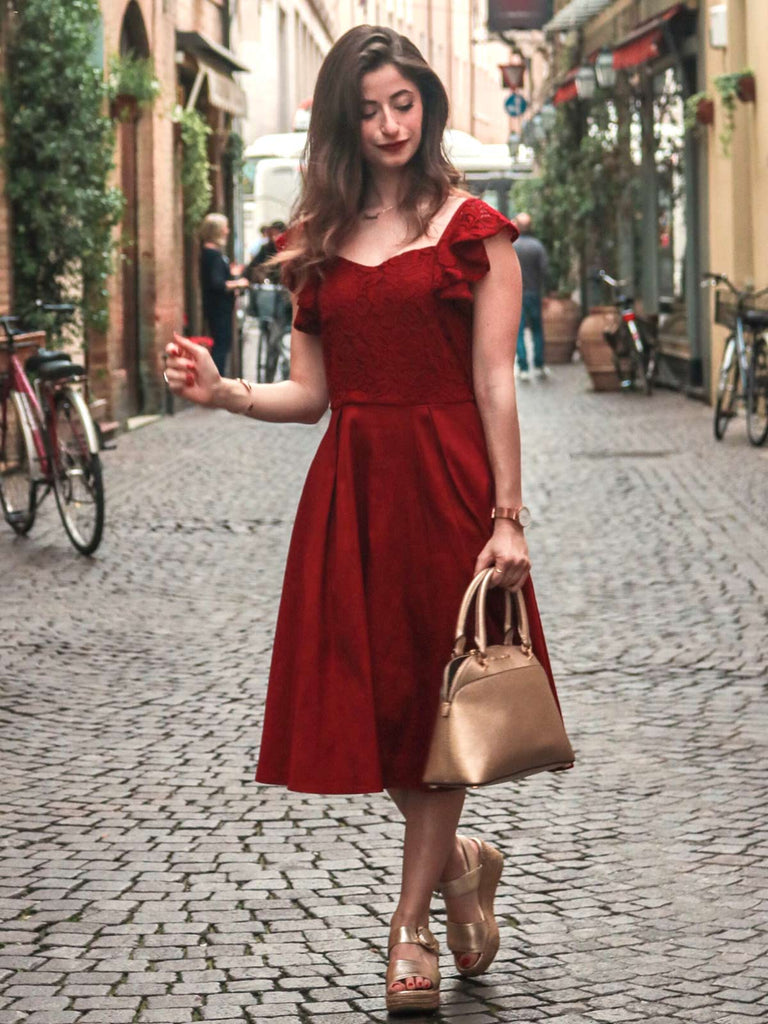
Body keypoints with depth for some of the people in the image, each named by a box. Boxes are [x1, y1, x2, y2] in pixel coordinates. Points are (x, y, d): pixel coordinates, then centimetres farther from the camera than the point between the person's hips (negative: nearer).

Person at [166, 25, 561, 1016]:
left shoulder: (473, 231, 0)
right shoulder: (320, 241, 12)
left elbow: (495, 385, -5)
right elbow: (310, 393, 10)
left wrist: (507, 519, -11)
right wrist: (221, 392, -8)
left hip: (446, 480, -4)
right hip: (350, 486, 4)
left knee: (434, 696, 3)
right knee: (364, 699, 3)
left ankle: (411, 920, 15)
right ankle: (461, 860, 29)